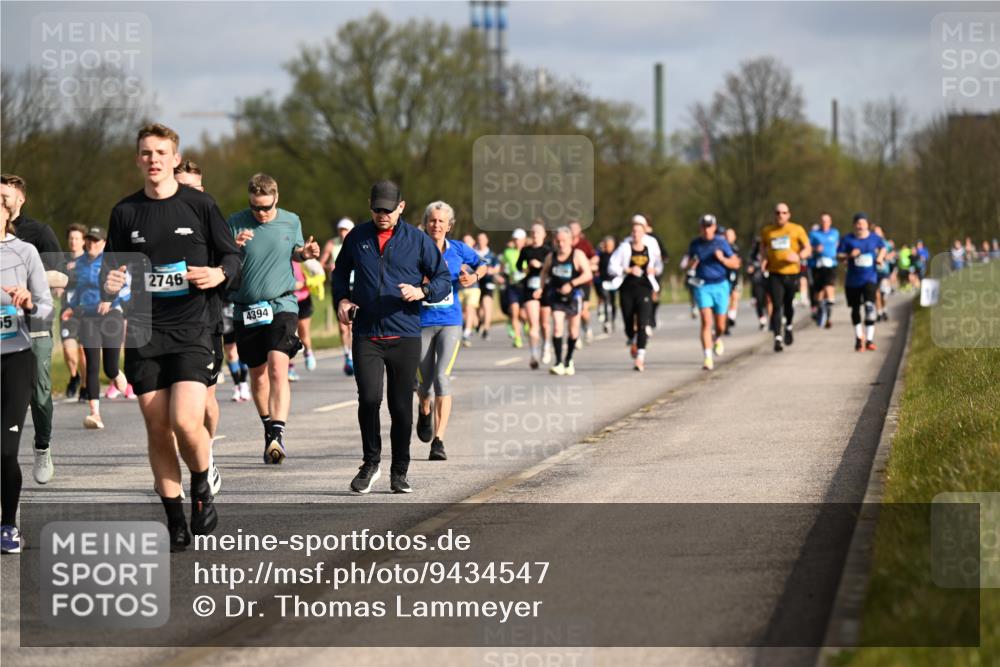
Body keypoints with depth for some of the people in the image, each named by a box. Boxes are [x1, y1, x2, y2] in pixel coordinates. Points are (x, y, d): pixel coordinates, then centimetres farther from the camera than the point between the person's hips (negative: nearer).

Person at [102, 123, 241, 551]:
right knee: (157, 430, 3)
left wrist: (219, 274, -15)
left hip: (192, 328, -3)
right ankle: (175, 524, 13)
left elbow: (232, 258, 7)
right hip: (144, 333, 3)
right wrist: (109, 285, -8)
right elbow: (111, 267, 15)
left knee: (186, 422, -17)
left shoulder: (199, 205, 1)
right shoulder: (125, 212, 8)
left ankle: (201, 489, 13)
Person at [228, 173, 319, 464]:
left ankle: (278, 435, -27)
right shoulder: (236, 223, -3)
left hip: (282, 305, -1)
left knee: (278, 368, -19)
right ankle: (268, 427, 33)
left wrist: (305, 253, -2)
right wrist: (233, 247, -24)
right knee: (258, 374, 12)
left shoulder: (291, 222, 3)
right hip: (246, 309, 1)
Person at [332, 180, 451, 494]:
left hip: (405, 336, 0)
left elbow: (444, 279, 7)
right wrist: (341, 298, 4)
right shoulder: (357, 238, 8)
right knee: (369, 398, -14)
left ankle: (399, 471, 17)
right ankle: (371, 463, 5)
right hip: (366, 336, 0)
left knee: (401, 406, 3)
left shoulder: (418, 240, 3)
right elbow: (340, 272, 23)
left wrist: (422, 292, -13)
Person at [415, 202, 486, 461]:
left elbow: (483, 264, 19)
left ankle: (438, 441, -16)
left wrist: (474, 277, -2)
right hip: (421, 323, 0)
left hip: (450, 323, 0)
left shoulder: (458, 250, 2)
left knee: (442, 378, -16)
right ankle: (425, 410, 46)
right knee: (424, 382, 7)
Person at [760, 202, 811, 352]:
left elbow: (808, 249, 1)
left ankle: (788, 327, 43)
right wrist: (765, 259, 4)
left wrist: (799, 257, -20)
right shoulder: (766, 231, 4)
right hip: (775, 274, 0)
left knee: (789, 304, 14)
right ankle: (778, 338, -14)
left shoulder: (797, 230, 0)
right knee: (776, 307, -11)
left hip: (792, 273, 0)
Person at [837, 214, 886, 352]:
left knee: (869, 305, -18)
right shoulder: (847, 240, -2)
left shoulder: (875, 238, 3)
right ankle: (859, 337, 28)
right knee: (855, 309, 9)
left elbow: (883, 247, 21)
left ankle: (869, 339, -16)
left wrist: (880, 257, 1)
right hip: (852, 280, 1)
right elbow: (839, 255, -2)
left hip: (870, 279, -1)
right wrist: (849, 256, -20)